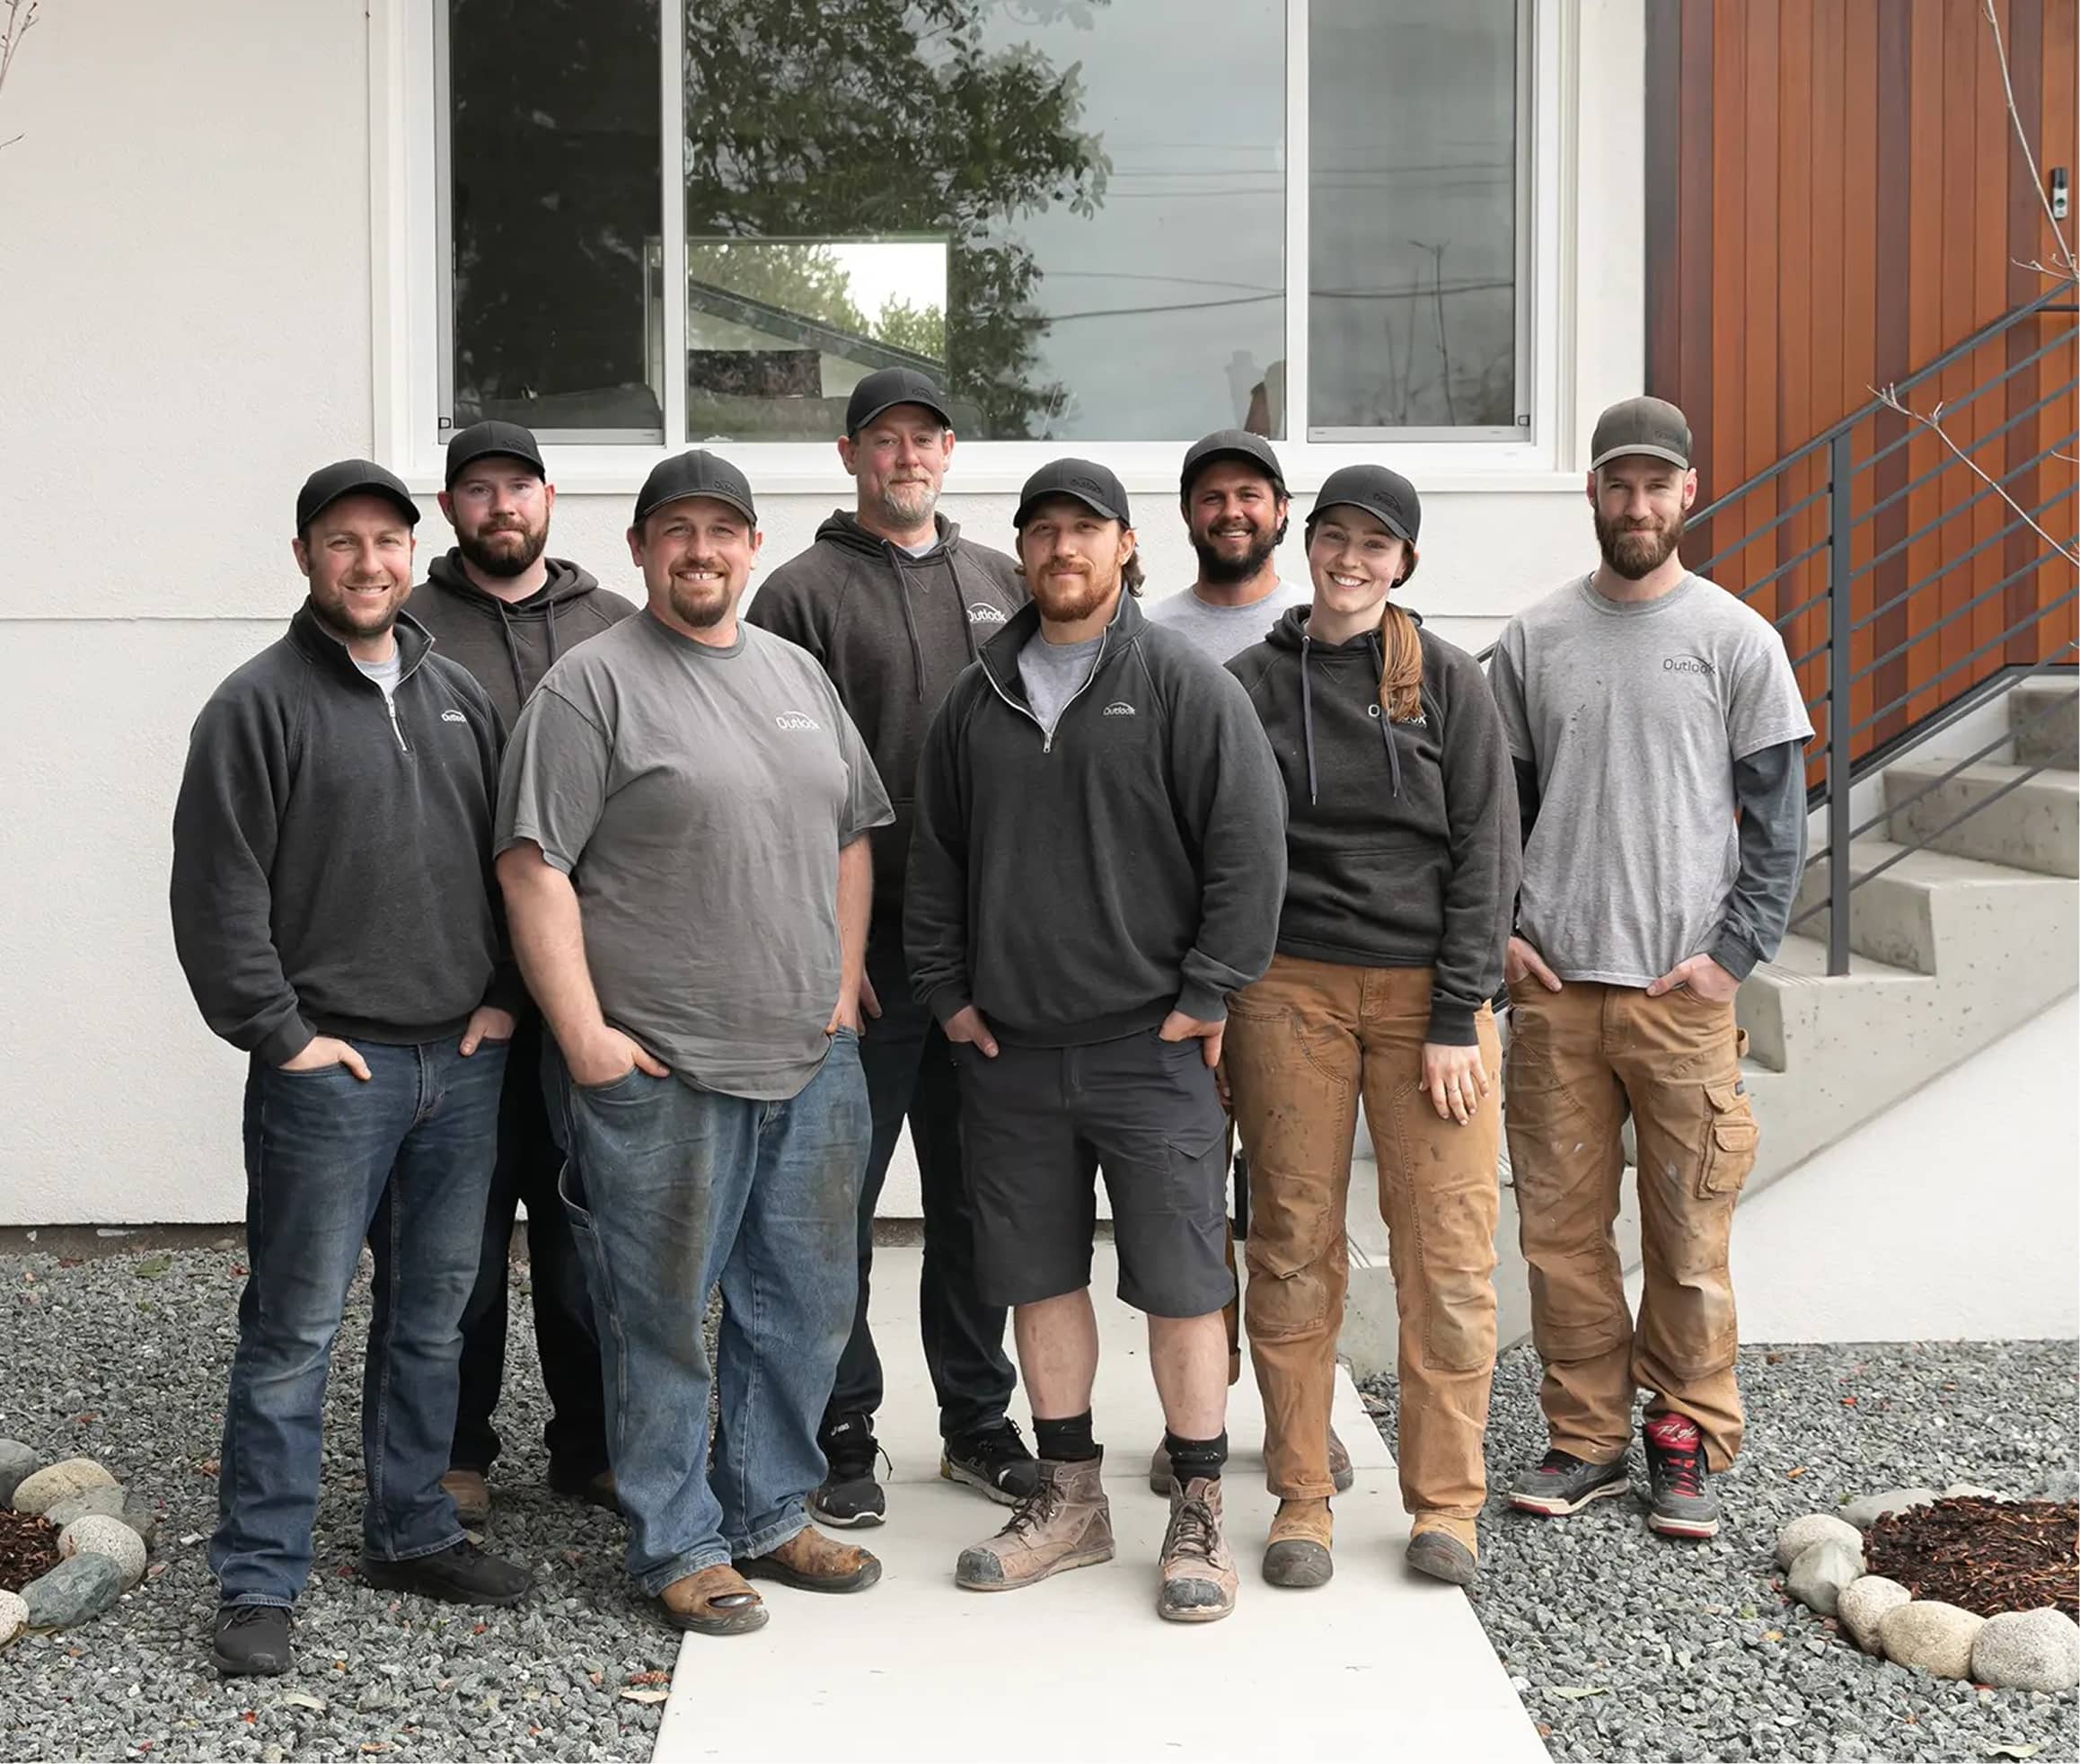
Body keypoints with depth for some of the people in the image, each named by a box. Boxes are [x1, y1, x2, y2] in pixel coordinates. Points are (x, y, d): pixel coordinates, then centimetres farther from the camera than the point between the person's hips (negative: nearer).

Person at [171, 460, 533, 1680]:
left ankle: (415, 1532, 26)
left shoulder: (460, 697, 13)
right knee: (296, 1329, -2)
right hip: (331, 1068, -5)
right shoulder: (263, 702, -3)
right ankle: (259, 1581, 6)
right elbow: (219, 889, -8)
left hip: (465, 1065, 5)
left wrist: (505, 995, 7)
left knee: (433, 1318, 13)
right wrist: (280, 1032, -11)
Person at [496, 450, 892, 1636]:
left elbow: (852, 836, 21)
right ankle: (679, 1547, 16)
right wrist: (584, 1036, -15)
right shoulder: (593, 686, -6)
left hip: (814, 1059, 6)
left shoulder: (799, 674, 14)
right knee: (664, 1315, 2)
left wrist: (845, 984, 10)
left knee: (806, 1305, 13)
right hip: (661, 1070, -6)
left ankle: (771, 1516, 29)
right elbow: (535, 868, -11)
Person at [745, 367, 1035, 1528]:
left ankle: (979, 1422, 24)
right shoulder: (807, 593, -2)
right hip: (863, 949, -5)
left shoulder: (1003, 584, 14)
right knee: (838, 1199, 2)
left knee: (975, 1198, 13)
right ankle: (842, 1437, 13)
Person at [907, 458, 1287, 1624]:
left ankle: (1200, 1515, 11)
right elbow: (937, 858, 17)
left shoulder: (1185, 684, -4)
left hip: (1150, 1047, -5)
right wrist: (947, 990, 9)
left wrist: (1206, 996, -9)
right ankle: (1071, 1498, 25)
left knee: (1181, 1282, -1)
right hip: (1009, 1049, 5)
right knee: (1038, 1274, 11)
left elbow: (1250, 848, -7)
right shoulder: (981, 698, 11)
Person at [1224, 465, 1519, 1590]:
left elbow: (1485, 852, 1)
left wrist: (1458, 1016, -7)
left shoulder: (1448, 681, 4)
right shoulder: (1251, 684, 7)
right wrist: (1209, 1004, 0)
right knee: (1293, 1248, 2)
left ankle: (1445, 1505, 12)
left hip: (1427, 987, 0)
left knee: (1448, 1249, -1)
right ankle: (1301, 1502, 14)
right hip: (1289, 990, 1)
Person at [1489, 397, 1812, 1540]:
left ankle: (1690, 1444, 14)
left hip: (1682, 985, -2)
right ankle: (1585, 1438, 18)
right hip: (1552, 983, 2)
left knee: (1688, 1233, 0)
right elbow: (1497, 801, 16)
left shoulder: (1736, 641, 3)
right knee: (1560, 1227, 5)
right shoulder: (1533, 640, 11)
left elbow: (1777, 818, 3)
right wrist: (1496, 927, 4)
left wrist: (1734, 952, -6)